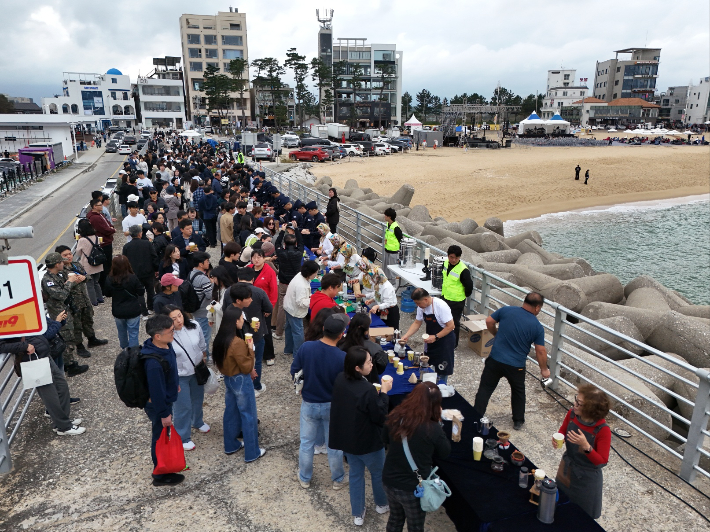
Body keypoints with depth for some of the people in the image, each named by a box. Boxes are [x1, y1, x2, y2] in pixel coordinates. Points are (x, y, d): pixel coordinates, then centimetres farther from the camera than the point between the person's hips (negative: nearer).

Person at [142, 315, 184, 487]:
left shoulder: (165, 345, -11)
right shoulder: (154, 363, -39)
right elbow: (156, 390, -28)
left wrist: (174, 385, 22)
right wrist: (164, 414, -18)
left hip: (165, 399, 8)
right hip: (157, 405, -8)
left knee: (163, 435, 27)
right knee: (160, 437, 13)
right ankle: (161, 475, 35)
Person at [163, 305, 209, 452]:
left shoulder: (193, 326, -17)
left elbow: (202, 345, 1)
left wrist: (204, 360, 12)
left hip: (197, 371, 5)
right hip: (179, 376, -5)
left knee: (198, 399, 26)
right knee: (183, 407, 7)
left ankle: (197, 422, 55)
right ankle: (183, 437, 30)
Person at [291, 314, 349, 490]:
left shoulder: (305, 348, -19)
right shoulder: (343, 357, -27)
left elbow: (294, 372, -6)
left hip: (309, 404, 2)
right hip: (332, 406, -1)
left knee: (307, 442, 21)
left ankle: (304, 478, 39)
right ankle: (338, 479, 38)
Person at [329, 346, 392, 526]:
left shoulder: (340, 379, -11)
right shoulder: (368, 390, -34)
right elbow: (380, 418, -22)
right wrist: (383, 393, -16)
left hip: (346, 437, 6)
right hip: (367, 441, -6)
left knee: (356, 474, 24)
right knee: (378, 473, 23)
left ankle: (358, 514, 39)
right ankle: (382, 504, 48)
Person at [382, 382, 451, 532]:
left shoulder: (394, 418, -13)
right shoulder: (433, 429, -27)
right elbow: (445, 453, -7)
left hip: (390, 481, 4)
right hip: (414, 488, -4)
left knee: (395, 519, 30)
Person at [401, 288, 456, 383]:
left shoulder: (441, 306, -29)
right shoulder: (421, 307, -8)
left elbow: (450, 326, -25)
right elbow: (417, 323, 3)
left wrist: (435, 337, -27)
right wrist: (406, 336, -7)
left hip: (445, 339, -7)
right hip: (431, 339, 7)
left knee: (442, 368, 4)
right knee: (429, 364, 16)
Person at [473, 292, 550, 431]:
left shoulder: (506, 310, -7)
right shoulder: (537, 327, -9)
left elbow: (489, 321, 1)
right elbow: (540, 351, -6)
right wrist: (544, 369, 9)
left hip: (495, 359, 0)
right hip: (516, 366, 0)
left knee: (485, 388, 13)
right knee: (518, 391, 25)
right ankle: (518, 421, 35)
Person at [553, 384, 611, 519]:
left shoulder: (602, 430, -29)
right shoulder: (572, 414, -15)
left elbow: (602, 461, -23)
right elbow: (562, 431, 4)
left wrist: (586, 446, -39)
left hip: (586, 478, -4)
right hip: (566, 470, 5)